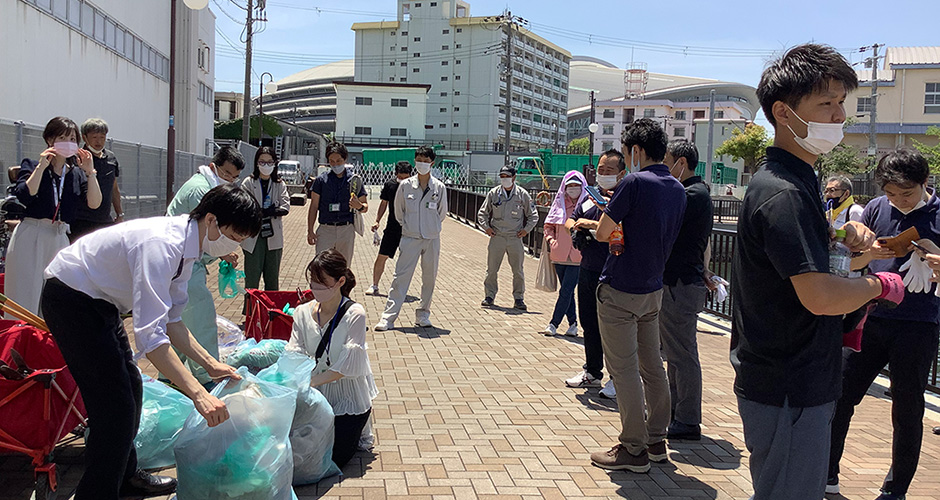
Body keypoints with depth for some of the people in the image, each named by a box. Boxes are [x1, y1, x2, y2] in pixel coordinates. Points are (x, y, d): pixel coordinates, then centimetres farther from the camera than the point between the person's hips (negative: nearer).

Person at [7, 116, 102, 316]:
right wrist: (41, 167, -14)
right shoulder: (31, 165, 3)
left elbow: (94, 203, 0)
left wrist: (90, 172, -7)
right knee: (25, 295, -4)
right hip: (30, 239, -4)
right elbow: (23, 196, -15)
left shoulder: (76, 173, 13)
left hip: (60, 238, 4)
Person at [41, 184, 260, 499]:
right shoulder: (161, 245, -34)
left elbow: (170, 320, 4)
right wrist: (198, 394, -43)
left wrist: (210, 364, -4)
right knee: (115, 402, -11)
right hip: (69, 299, -10)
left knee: (130, 387, 17)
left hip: (100, 300, 10)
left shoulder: (187, 246, -4)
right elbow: (149, 335, -40)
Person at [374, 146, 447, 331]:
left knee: (429, 277, 7)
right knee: (401, 276, -5)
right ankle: (388, 317, -4)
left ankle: (423, 314, 22)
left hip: (432, 239, 1)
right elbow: (398, 211, 10)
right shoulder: (405, 185, -1)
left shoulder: (440, 187, 0)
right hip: (410, 238, -1)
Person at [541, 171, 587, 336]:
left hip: (577, 256, -4)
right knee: (567, 291, 11)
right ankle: (573, 323, 21)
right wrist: (551, 240, 4)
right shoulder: (559, 203, 9)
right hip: (560, 255, 4)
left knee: (566, 291, -7)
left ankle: (554, 324, 0)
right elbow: (548, 225, 18)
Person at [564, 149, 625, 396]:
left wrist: (594, 224, -23)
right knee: (589, 324, 16)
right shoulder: (590, 197, 14)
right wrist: (575, 226, 0)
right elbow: (571, 220, 23)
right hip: (587, 271, 8)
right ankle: (593, 372, 30)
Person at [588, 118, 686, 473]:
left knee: (624, 370, -1)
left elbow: (603, 232, -15)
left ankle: (633, 450, 5)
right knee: (652, 366, 15)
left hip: (620, 290, -8)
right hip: (653, 288, 8)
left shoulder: (635, 183, -17)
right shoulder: (678, 189, 8)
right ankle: (656, 440, 25)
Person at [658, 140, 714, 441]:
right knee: (675, 351, 18)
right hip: (677, 282, 11)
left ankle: (688, 422, 5)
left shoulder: (693, 195, -16)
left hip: (681, 286, -11)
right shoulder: (695, 192, 17)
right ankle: (676, 410, 29)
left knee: (682, 354, -3)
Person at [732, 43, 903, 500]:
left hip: (800, 384, 11)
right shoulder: (783, 192, -22)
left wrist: (844, 232, 7)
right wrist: (880, 285, -10)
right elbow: (820, 296, -30)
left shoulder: (798, 180, 12)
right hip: (787, 391, -11)